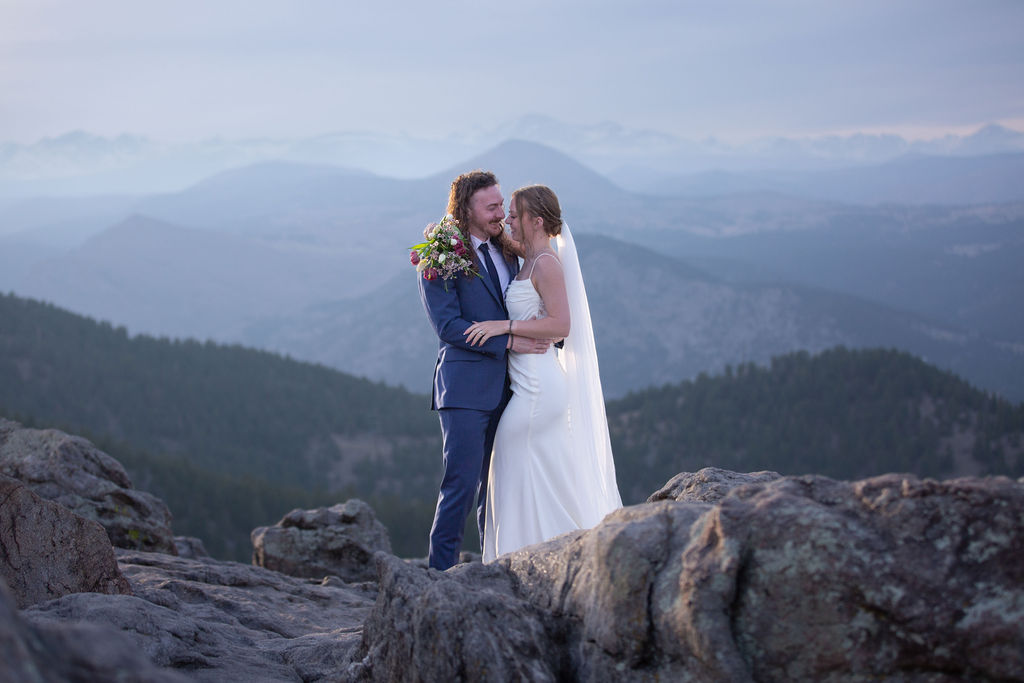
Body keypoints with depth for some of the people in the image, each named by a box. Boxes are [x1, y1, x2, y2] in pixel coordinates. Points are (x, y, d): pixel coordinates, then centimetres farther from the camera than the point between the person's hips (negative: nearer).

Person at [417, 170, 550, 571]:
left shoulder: (506, 253, 14)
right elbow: (448, 325, -15)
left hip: (505, 388, 7)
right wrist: (508, 342, -18)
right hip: (466, 390, -7)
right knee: (462, 482, -8)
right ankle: (441, 570, 0)